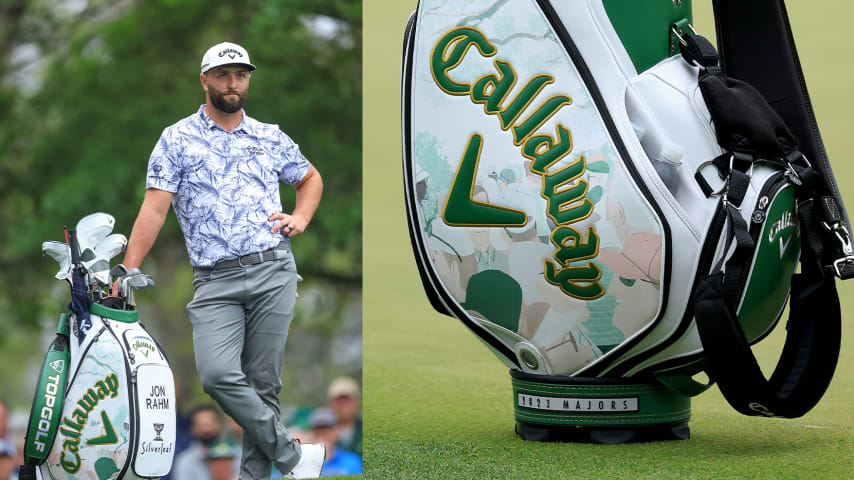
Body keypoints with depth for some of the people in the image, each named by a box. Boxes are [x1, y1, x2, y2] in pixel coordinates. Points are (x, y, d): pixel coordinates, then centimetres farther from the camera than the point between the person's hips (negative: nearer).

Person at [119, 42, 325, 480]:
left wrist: (300, 219, 11)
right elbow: (154, 208, -2)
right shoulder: (178, 139, 5)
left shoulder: (270, 138, 14)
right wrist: (126, 273, -10)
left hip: (273, 271, 2)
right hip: (215, 281, -2)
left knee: (263, 382, 1)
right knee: (218, 375, -19)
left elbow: (311, 179, 31)